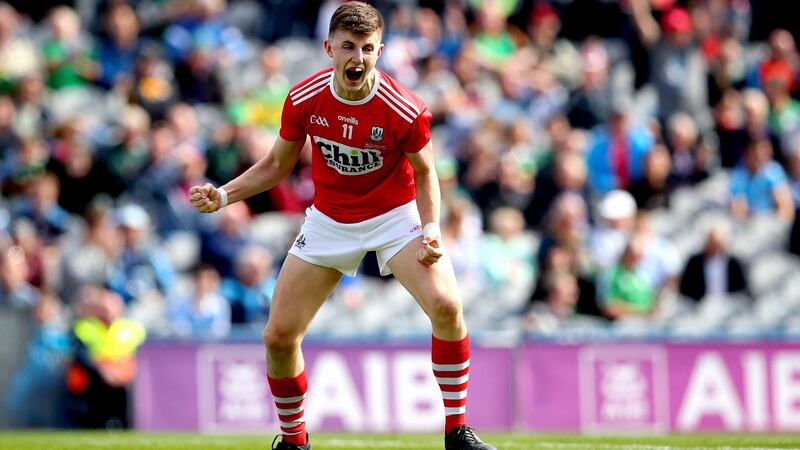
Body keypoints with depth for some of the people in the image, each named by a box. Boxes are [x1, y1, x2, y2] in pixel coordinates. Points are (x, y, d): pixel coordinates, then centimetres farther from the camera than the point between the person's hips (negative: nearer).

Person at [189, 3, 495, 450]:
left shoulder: (406, 110, -21)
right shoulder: (304, 99, -13)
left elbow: (424, 173, -3)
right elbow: (276, 165, 2)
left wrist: (431, 228, -17)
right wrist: (223, 195, -11)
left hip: (395, 215, -3)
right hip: (329, 223, 3)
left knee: (445, 305, -26)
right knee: (278, 335, -4)